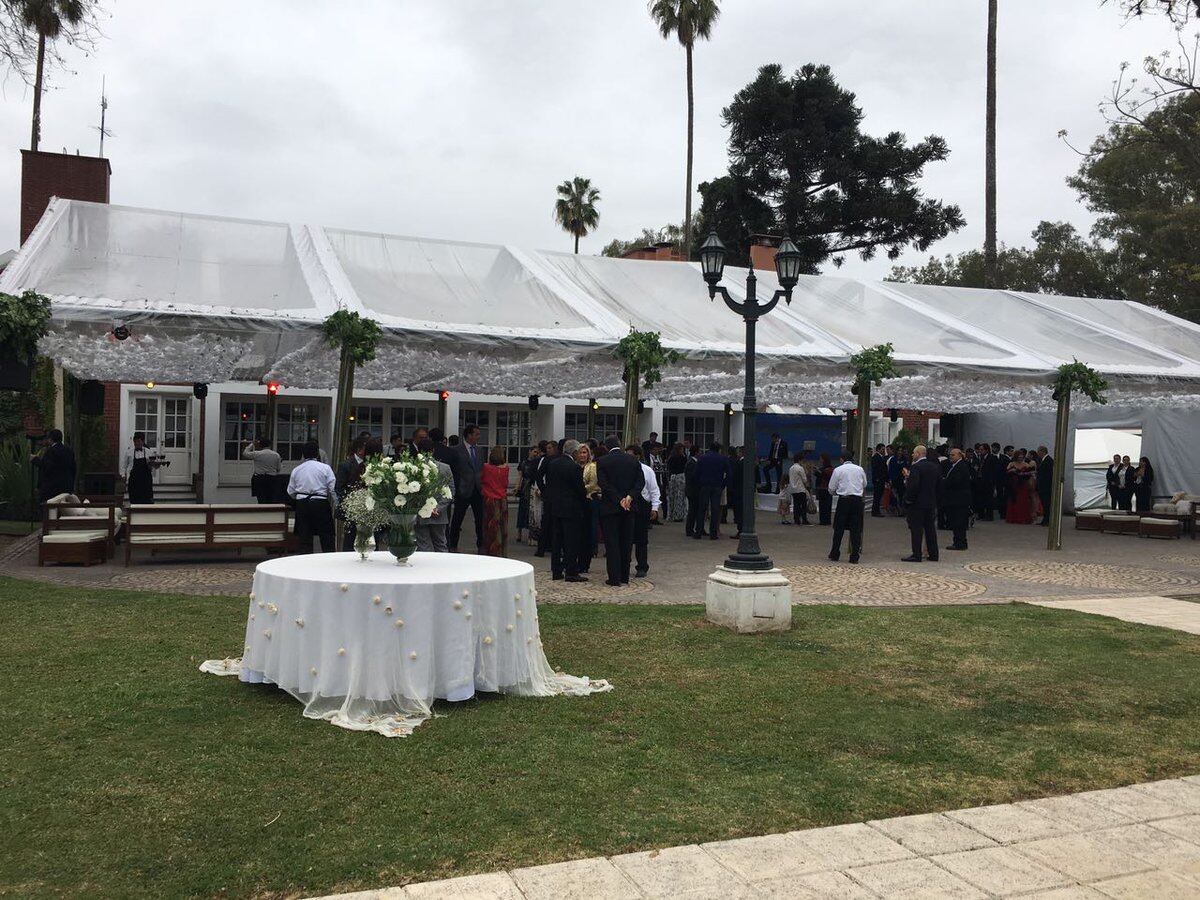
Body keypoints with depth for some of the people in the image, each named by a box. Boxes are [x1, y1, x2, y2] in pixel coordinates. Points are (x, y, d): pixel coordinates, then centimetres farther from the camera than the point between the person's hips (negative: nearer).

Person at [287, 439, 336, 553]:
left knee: (305, 540, 7)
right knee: (327, 539, 2)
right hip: (321, 504, -3)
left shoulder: (296, 470, 7)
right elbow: (333, 489, -8)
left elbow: (290, 492, 10)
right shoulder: (325, 467, -3)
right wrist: (332, 505, 7)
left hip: (302, 505, 3)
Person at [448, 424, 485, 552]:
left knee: (480, 520, 7)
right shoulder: (456, 450, -7)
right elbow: (453, 471, -6)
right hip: (463, 491, -5)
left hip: (478, 491, 5)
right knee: (457, 520, 5)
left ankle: (480, 546, 17)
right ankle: (453, 546, 17)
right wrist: (455, 489, -8)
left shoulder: (478, 451, 13)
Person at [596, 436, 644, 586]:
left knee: (612, 543, 1)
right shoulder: (633, 460, 4)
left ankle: (615, 579, -1)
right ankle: (625, 577, 18)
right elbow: (640, 481, -3)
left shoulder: (602, 461, -7)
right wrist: (629, 497, -11)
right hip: (629, 507, 4)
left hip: (610, 507, -4)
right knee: (626, 542, 12)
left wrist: (619, 500, -13)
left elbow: (604, 484, -14)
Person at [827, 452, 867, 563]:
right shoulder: (860, 469, 8)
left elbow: (831, 489, 2)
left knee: (839, 528, 7)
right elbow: (865, 486, 20)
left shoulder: (838, 470, 0)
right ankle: (854, 557, 3)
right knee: (856, 529, 4)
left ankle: (835, 554, 12)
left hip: (843, 500, -2)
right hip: (857, 500, 2)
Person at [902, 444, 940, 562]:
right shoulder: (935, 466, 9)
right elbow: (939, 483, 13)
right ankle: (933, 554, 17)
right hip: (931, 503, 8)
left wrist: (908, 499, -13)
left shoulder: (915, 467, -16)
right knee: (930, 528, 13)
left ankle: (916, 555, -1)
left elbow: (913, 485, -23)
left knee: (916, 529, -2)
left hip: (917, 503, -8)